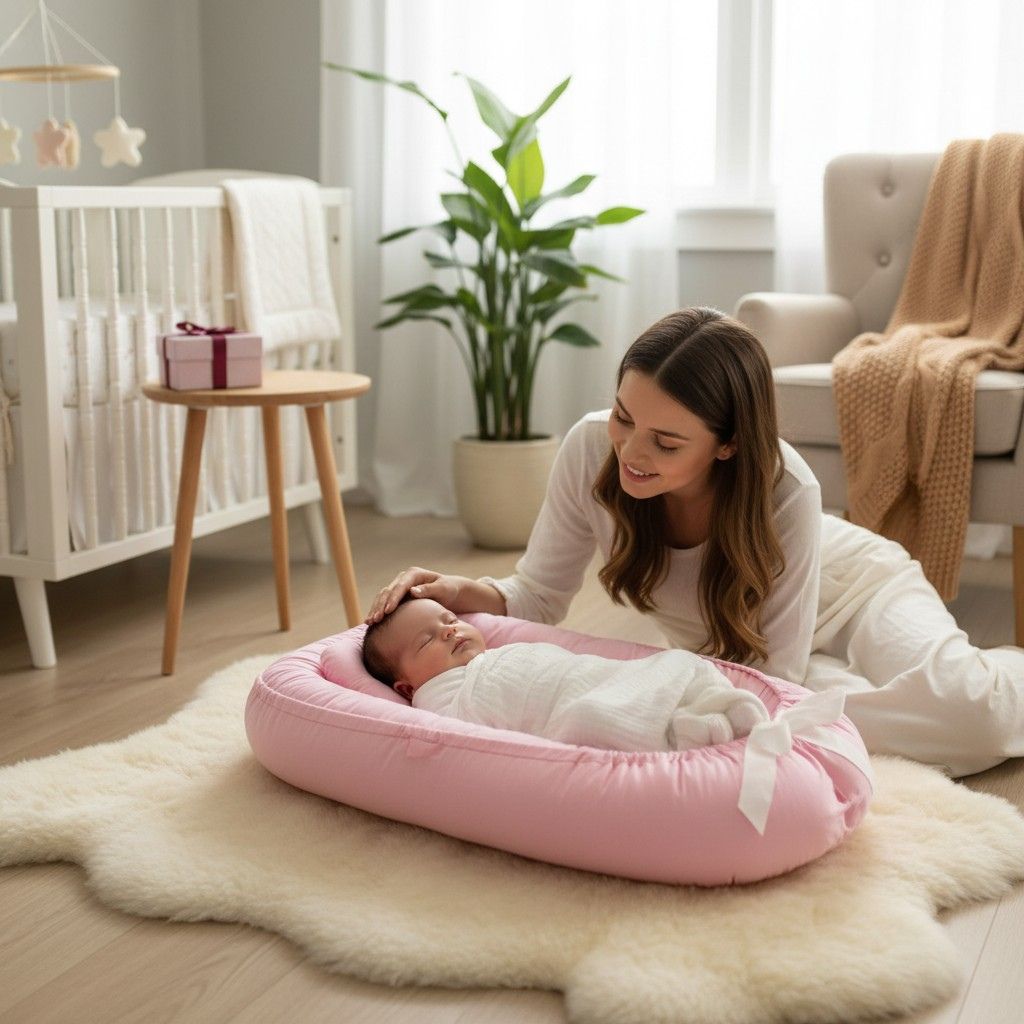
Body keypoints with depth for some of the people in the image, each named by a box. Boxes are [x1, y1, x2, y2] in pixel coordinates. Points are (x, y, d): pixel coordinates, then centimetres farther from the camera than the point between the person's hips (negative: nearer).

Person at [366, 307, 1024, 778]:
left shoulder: (785, 492, -37)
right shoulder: (592, 449, -28)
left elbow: (774, 675, -31)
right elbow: (541, 596, -16)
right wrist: (469, 594, -36)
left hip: (853, 591, -3)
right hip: (729, 649, 3)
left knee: (969, 707, -30)